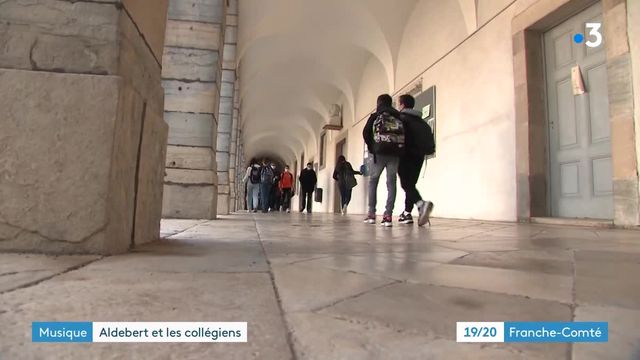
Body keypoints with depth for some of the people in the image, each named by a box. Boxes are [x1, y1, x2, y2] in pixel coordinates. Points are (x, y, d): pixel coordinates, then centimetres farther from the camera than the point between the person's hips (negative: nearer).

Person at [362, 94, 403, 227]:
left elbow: (366, 132, 0)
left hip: (379, 152, -2)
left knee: (373, 181, 11)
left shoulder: (375, 116, 10)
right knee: (391, 182, 4)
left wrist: (371, 147, 9)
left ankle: (371, 214, 5)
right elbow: (404, 135, 6)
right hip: (395, 153, 2)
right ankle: (388, 215, -6)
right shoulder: (398, 116, 17)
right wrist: (400, 149, 11)